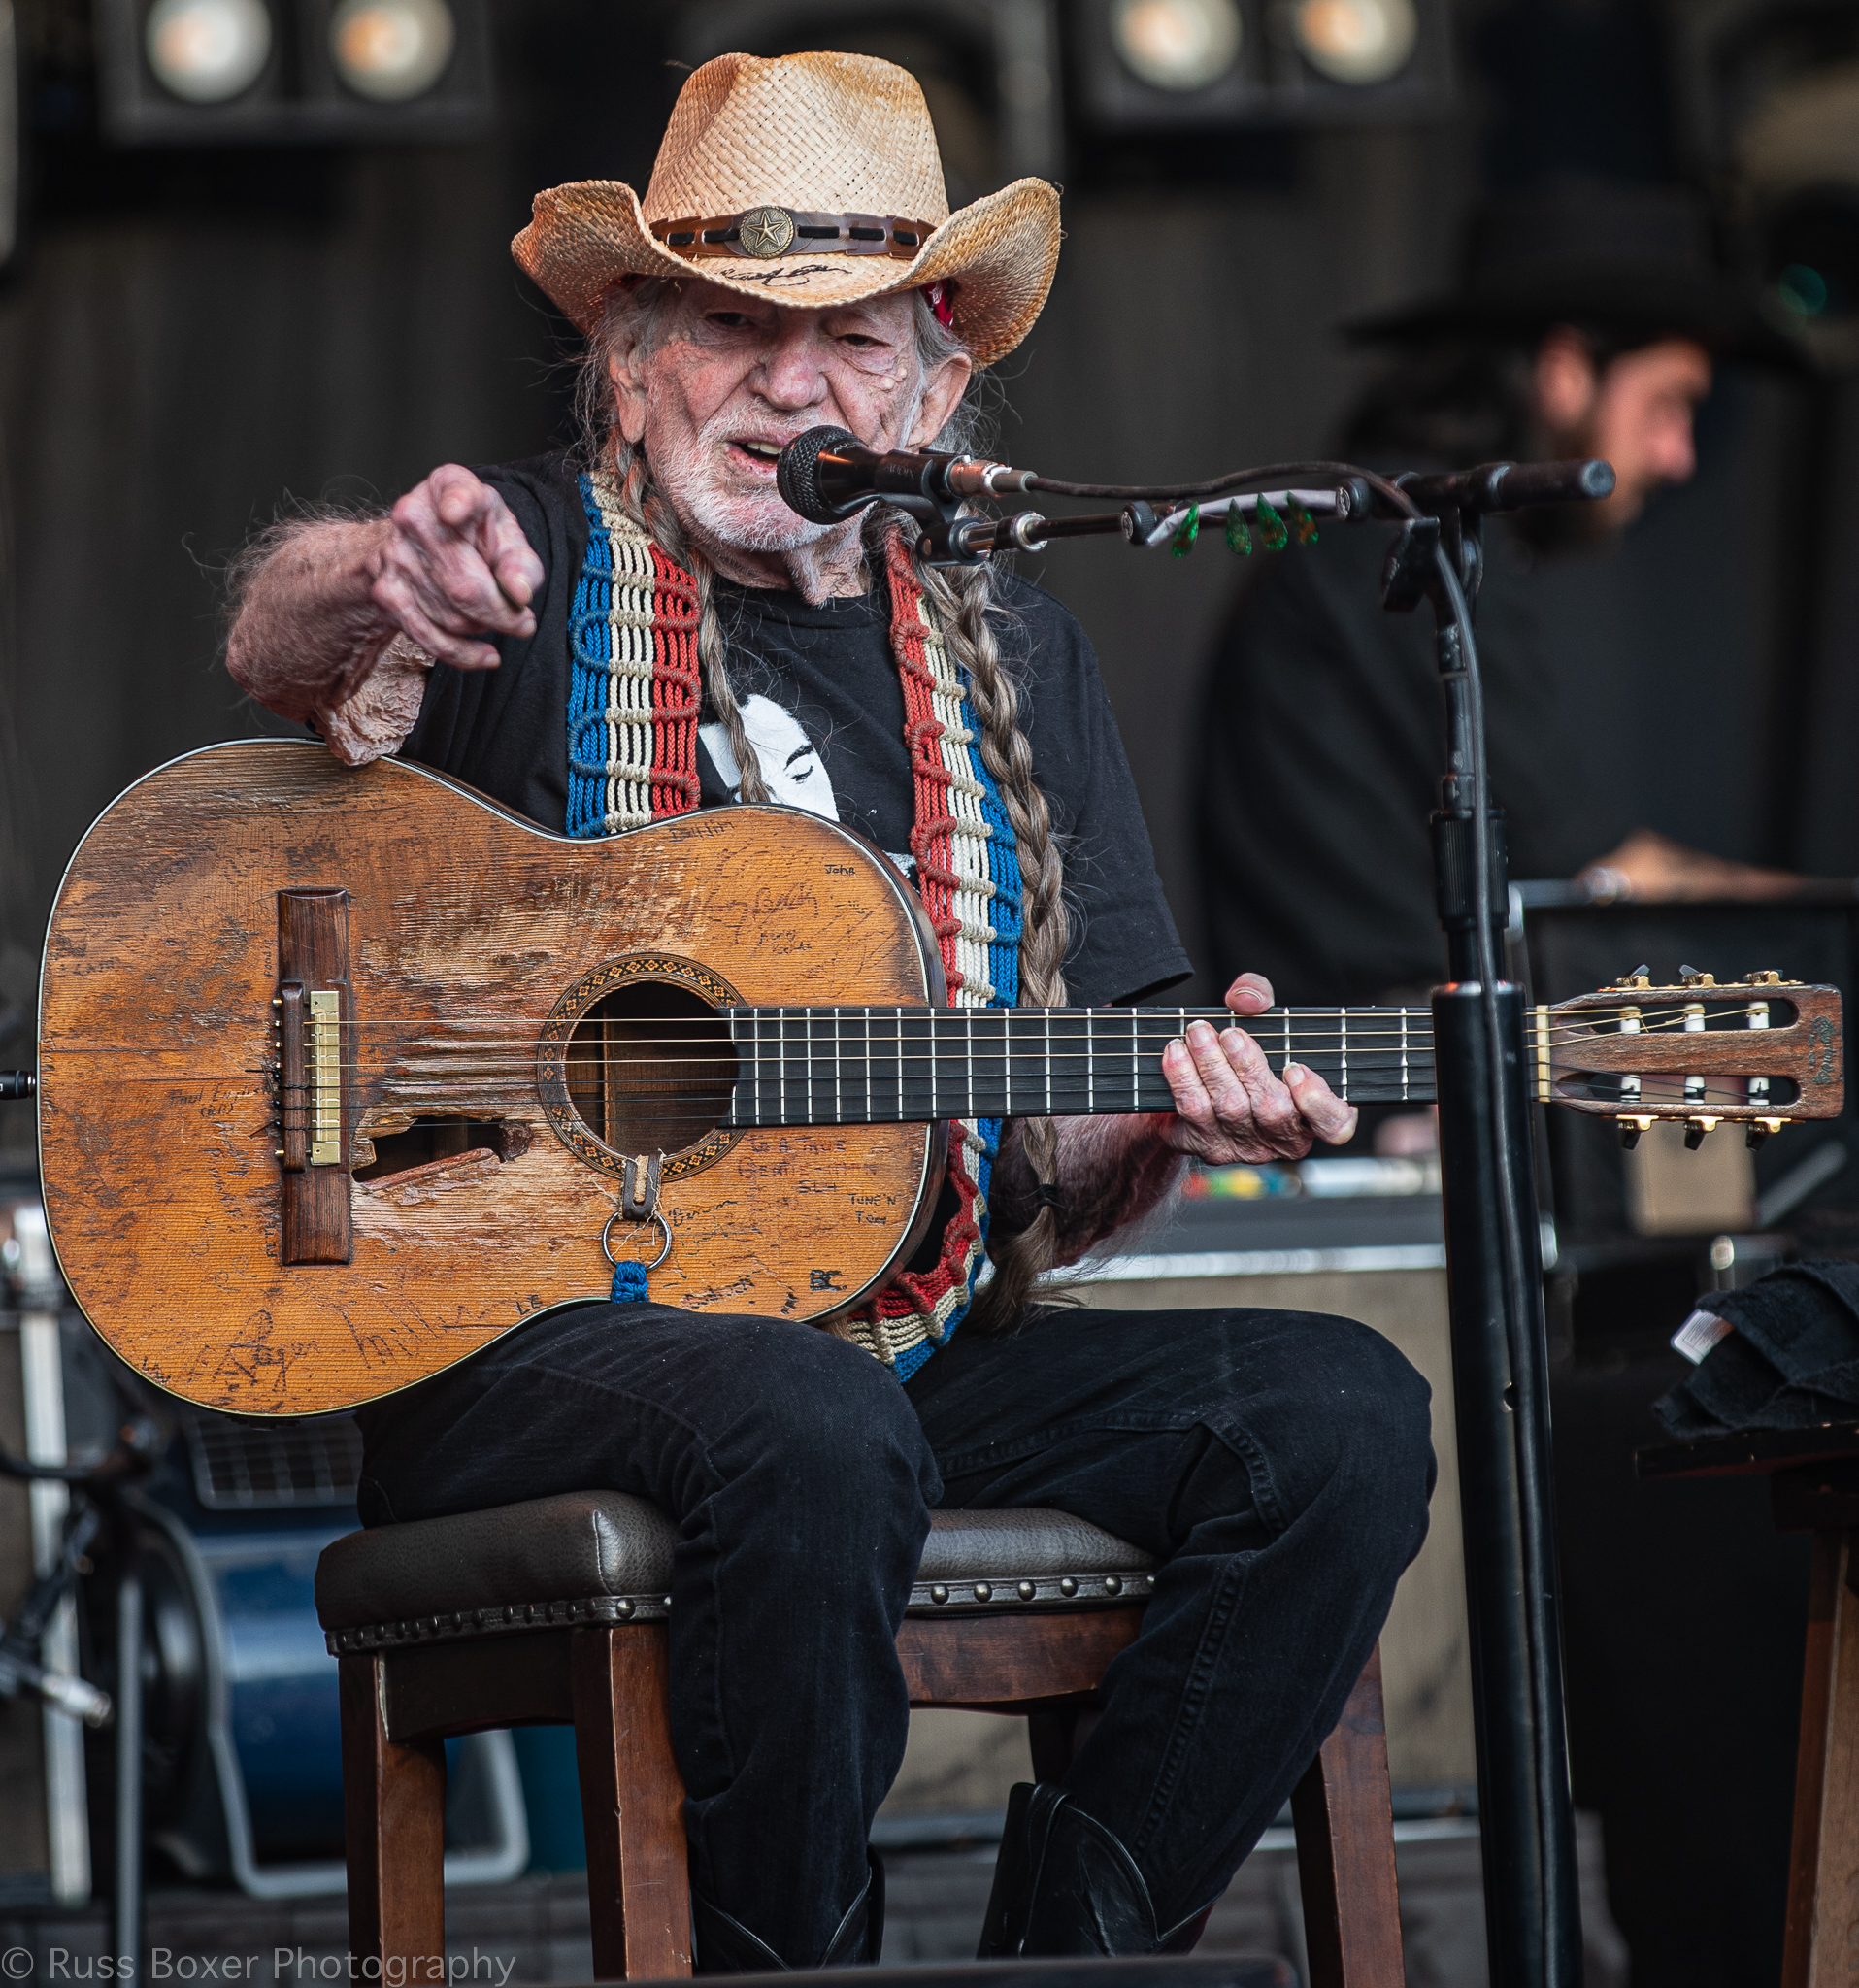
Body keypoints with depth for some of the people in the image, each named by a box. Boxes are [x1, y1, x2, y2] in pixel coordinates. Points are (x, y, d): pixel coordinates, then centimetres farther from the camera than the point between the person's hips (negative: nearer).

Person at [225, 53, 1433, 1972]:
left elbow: (1048, 1161, 16)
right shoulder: (532, 570, 3)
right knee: (811, 1429, -37)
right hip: (518, 1337, -5)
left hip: (920, 1343, 5)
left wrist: (1154, 1125, -8)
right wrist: (375, 584, -47)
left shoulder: (1010, 658, 17)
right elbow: (277, 637, -23)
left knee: (1337, 1413, -16)